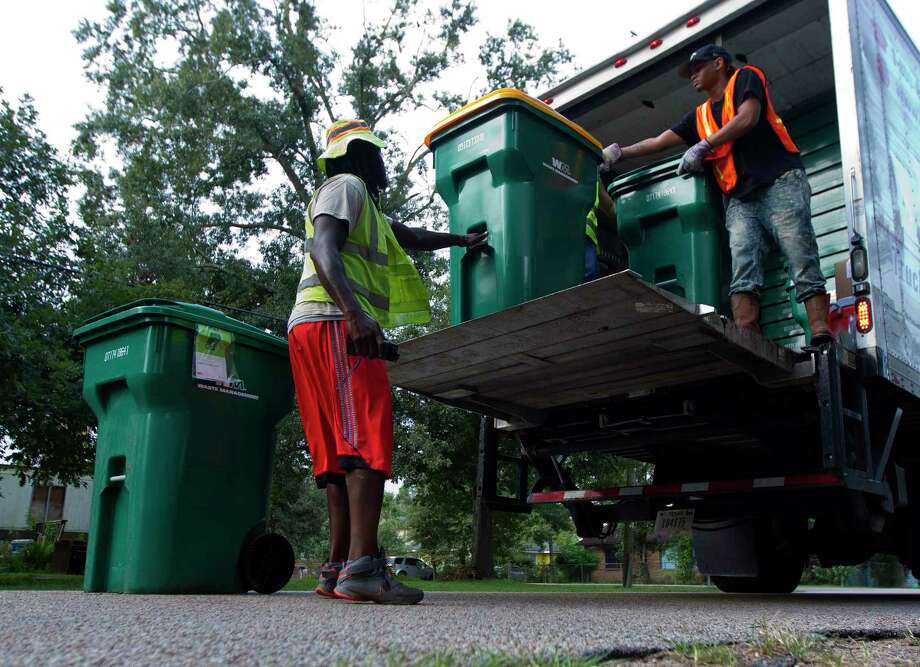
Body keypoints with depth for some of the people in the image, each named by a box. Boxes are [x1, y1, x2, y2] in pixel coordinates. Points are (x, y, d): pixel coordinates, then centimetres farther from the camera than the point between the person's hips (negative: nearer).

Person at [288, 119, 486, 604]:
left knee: (339, 448, 5)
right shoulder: (347, 186, 3)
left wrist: (462, 239, 54)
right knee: (368, 441, -18)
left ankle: (337, 569, 3)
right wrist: (354, 314, -27)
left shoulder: (366, 208, 33)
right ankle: (362, 566, -25)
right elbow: (323, 249, -13)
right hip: (334, 325, -10)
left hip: (314, 330, 10)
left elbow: (408, 238, 45)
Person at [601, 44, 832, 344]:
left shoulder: (745, 78, 12)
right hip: (740, 198, 5)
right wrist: (621, 153, 15)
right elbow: (659, 141, 26)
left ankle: (821, 339, -23)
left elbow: (748, 118, -6)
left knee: (803, 264, -14)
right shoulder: (701, 116, 29)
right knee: (743, 272, -17)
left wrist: (702, 147, -8)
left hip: (780, 182, -5)